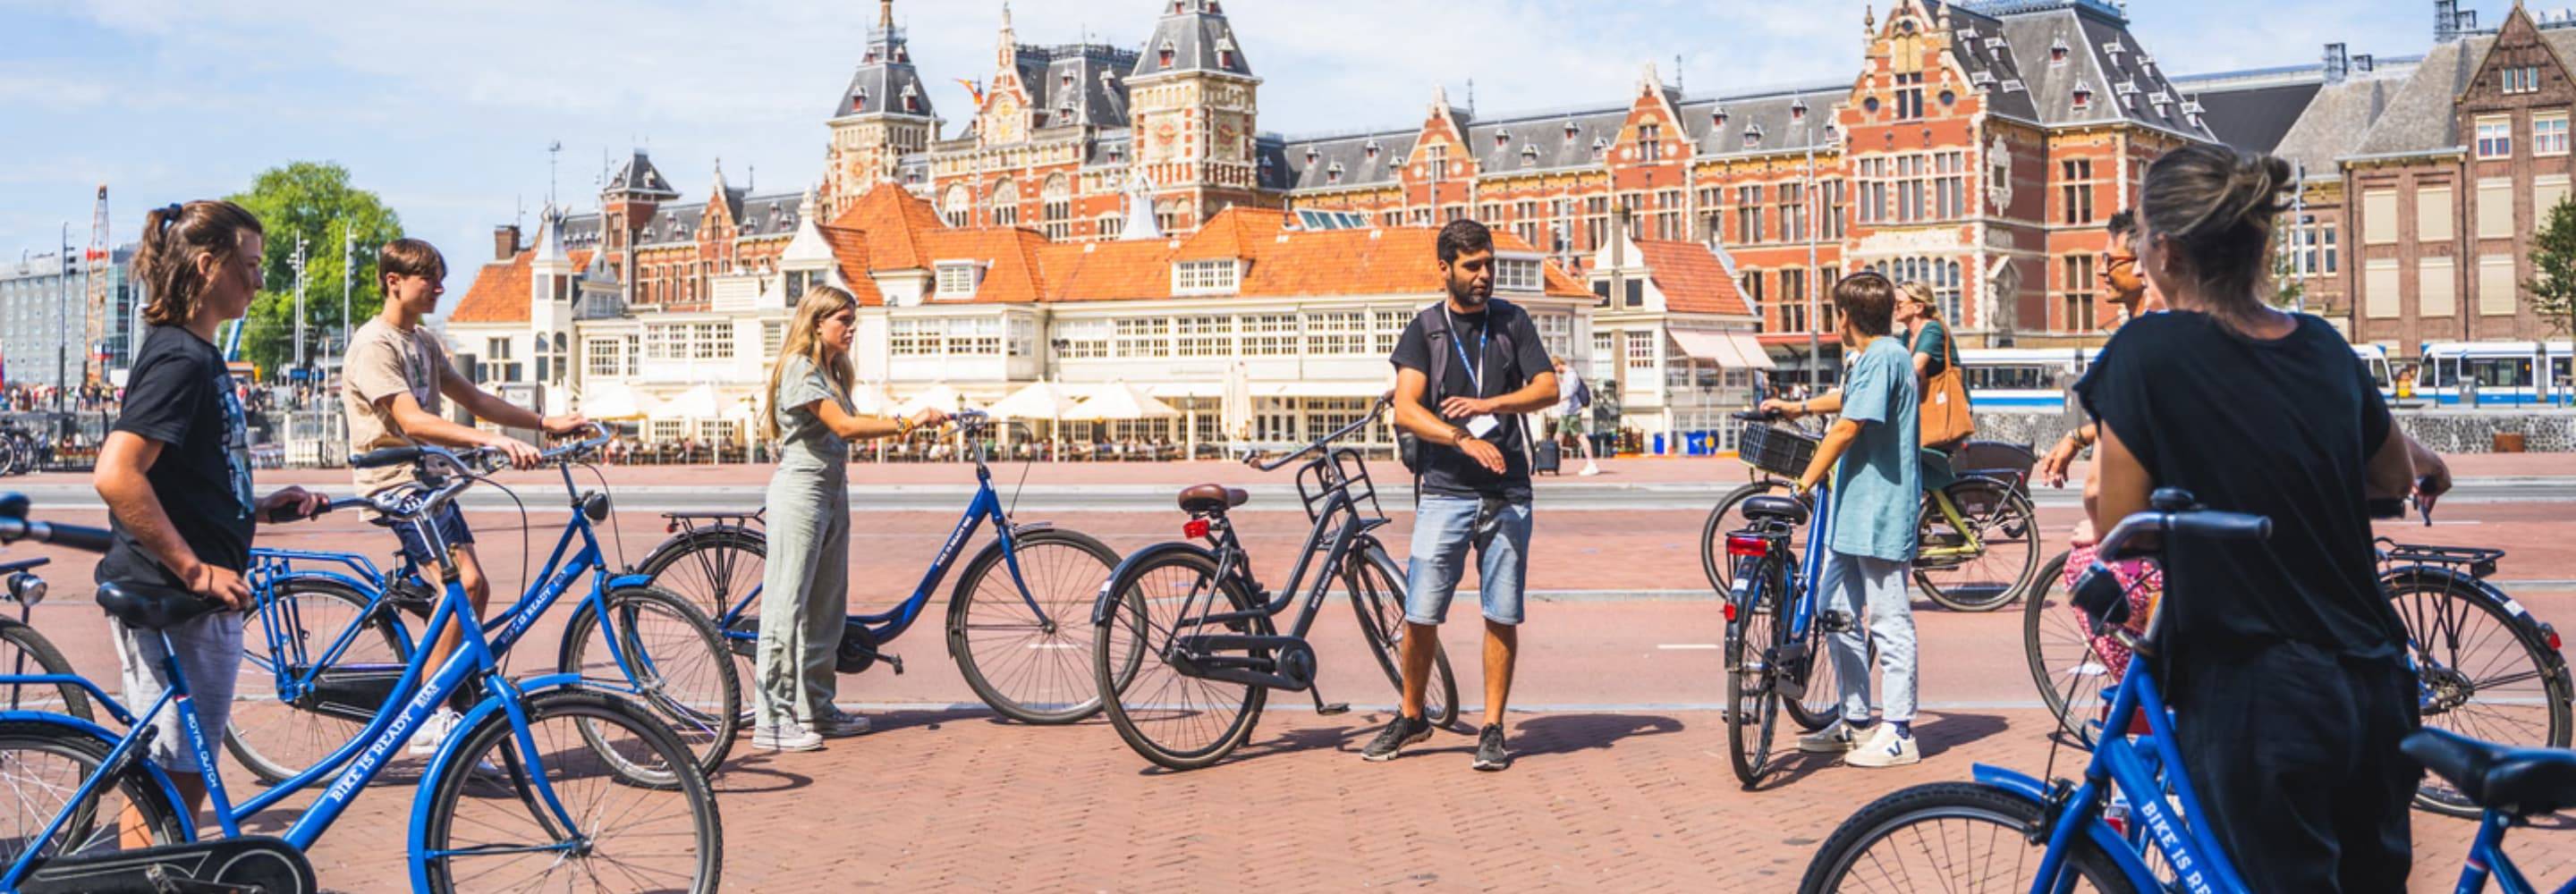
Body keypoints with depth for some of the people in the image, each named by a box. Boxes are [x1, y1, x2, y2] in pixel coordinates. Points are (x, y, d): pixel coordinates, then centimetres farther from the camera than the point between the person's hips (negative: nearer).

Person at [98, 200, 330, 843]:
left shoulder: (198, 356, 16)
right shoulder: (182, 358, -16)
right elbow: (115, 475, -27)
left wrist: (260, 508, 14)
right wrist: (195, 570, -24)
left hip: (193, 598, 10)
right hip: (170, 601, -10)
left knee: (178, 779, 16)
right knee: (169, 781, -3)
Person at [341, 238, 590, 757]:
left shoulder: (423, 341, 15)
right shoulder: (374, 344, -14)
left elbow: (472, 399, 18)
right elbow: (411, 421, -26)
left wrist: (546, 423, 8)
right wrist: (492, 440, -38)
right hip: (395, 482, -9)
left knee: (473, 589, 5)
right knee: (462, 582, -22)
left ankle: (452, 705, 15)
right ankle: (426, 718, -17)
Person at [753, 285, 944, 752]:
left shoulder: (830, 370, 18)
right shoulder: (799, 368, -12)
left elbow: (850, 424, 9)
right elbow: (845, 426, -22)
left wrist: (910, 422, 0)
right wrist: (908, 422, -22)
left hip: (832, 491, 10)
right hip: (801, 489, -10)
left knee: (826, 607, 12)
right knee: (787, 605, -7)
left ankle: (816, 709, 20)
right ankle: (772, 720, -4)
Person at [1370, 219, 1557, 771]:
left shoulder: (1512, 322, 9)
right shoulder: (1425, 329, 5)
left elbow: (1548, 390, 2)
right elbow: (1405, 410, -7)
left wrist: (1487, 404, -13)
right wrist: (1465, 440, -21)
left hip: (1506, 493, 1)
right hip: (1444, 491, -1)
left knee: (1502, 616, 1)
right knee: (1420, 615, -2)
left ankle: (1492, 729, 12)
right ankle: (1411, 718, 17)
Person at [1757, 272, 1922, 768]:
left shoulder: (1884, 356, -15)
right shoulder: (1873, 357, 16)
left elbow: (1848, 427, -21)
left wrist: (1804, 483, -19)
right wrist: (1800, 406, 48)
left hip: (1879, 512, -11)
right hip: (1852, 509, 11)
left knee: (1890, 620, -4)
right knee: (1834, 609, 14)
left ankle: (1898, 733, 2)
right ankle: (1854, 720, 23)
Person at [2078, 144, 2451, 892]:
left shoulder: (2149, 352, -14)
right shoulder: (2323, 347, 4)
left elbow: (2119, 531, -10)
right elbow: (2396, 478, 22)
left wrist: (2101, 488, 9)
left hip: (2255, 699, -6)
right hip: (2376, 691, 6)